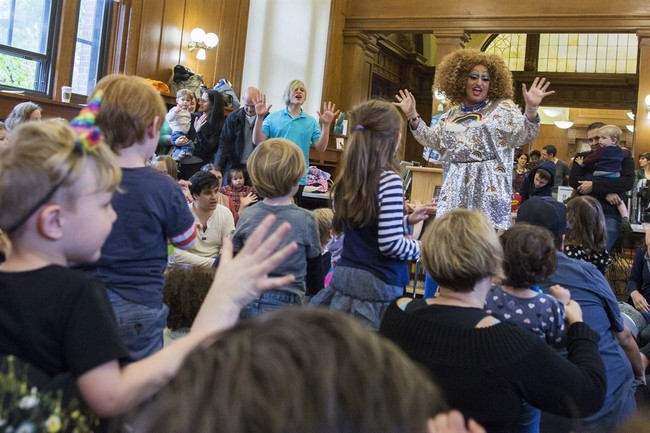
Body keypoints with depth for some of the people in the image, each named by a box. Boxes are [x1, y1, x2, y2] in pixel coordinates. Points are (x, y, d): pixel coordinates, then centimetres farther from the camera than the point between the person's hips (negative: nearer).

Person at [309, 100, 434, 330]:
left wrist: (407, 220, 22)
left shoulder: (347, 178, 6)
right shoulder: (389, 181, -16)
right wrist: (420, 247, -1)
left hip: (344, 277, 7)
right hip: (377, 285, -7)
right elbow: (391, 244, -20)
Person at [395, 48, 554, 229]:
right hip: (456, 187, 5)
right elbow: (432, 140, 21)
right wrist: (412, 116, 12)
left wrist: (531, 109, -26)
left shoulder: (503, 108, 2)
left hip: (489, 185, -4)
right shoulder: (453, 114, 15)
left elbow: (524, 135, -8)